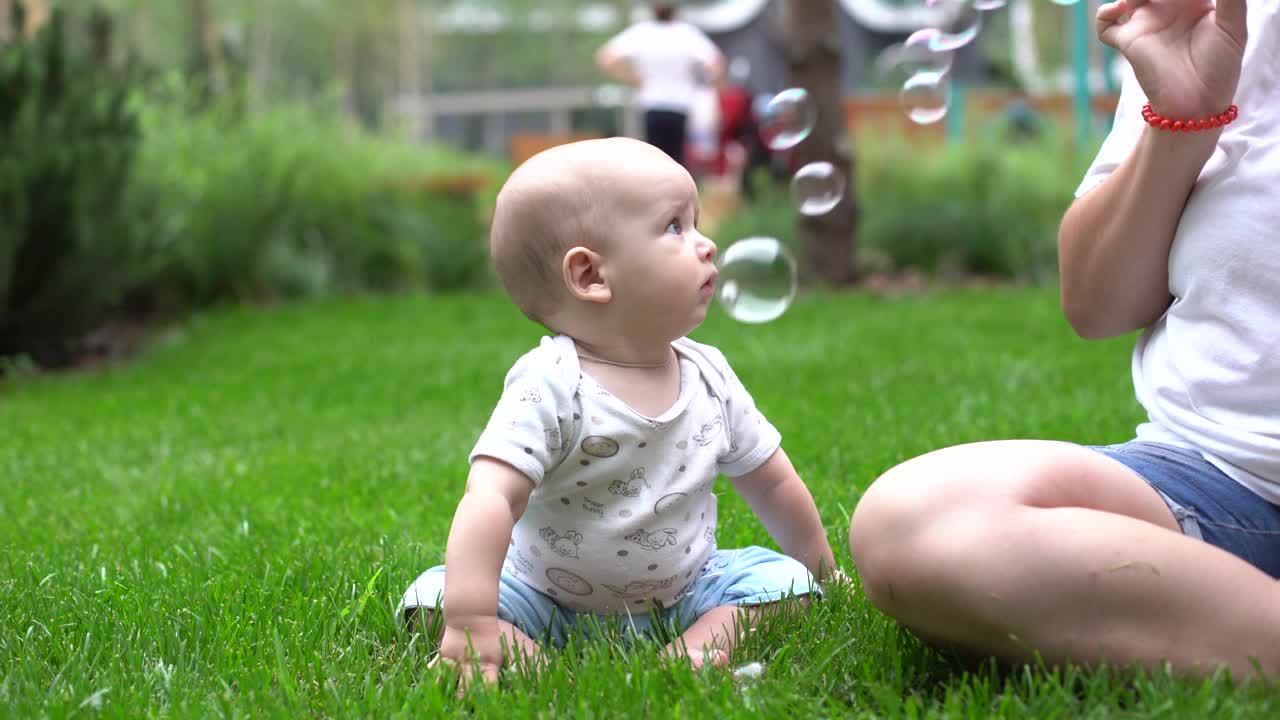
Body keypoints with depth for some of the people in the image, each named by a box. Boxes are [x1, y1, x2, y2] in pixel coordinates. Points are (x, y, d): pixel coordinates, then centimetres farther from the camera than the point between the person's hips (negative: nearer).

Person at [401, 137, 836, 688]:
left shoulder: (709, 375, -5)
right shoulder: (549, 389, -25)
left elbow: (770, 479, 9)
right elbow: (490, 500, -36)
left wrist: (820, 570, 17)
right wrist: (473, 622, -45)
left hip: (680, 594, 4)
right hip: (547, 600, -4)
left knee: (784, 580, -14)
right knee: (433, 596, -23)